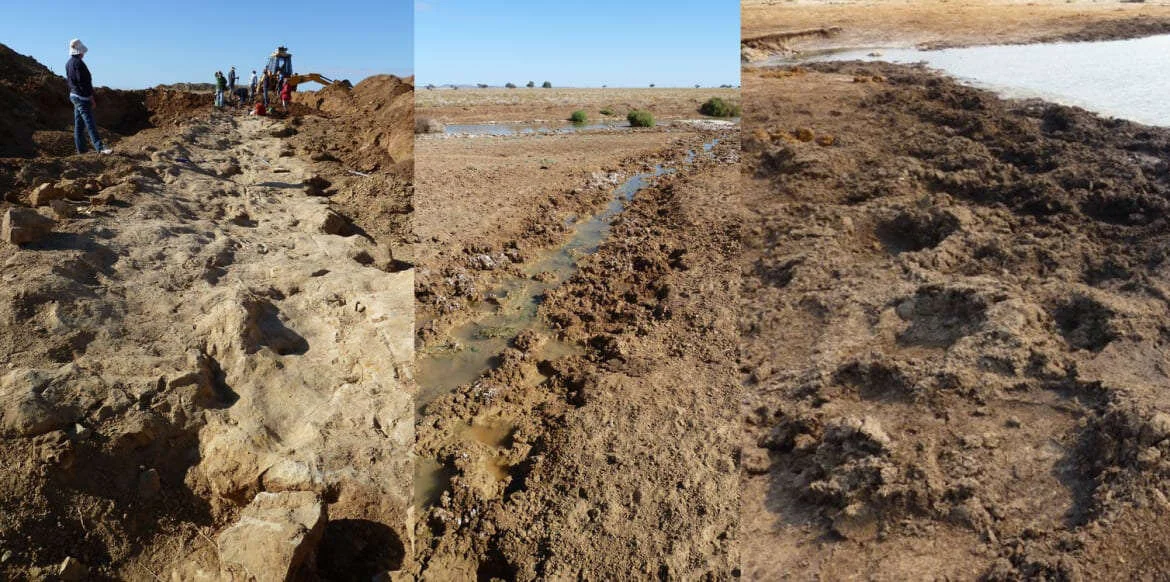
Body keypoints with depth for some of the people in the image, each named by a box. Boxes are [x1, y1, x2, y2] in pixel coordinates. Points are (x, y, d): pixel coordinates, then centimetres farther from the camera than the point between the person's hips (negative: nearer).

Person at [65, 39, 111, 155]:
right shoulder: (78, 63, -15)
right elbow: (84, 82, -18)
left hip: (74, 95, 10)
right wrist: (91, 98, -15)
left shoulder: (68, 63, 15)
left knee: (78, 123, 11)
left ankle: (81, 147, 14)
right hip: (82, 97, -10)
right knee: (90, 123, -15)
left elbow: (70, 80, 19)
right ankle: (99, 147, -20)